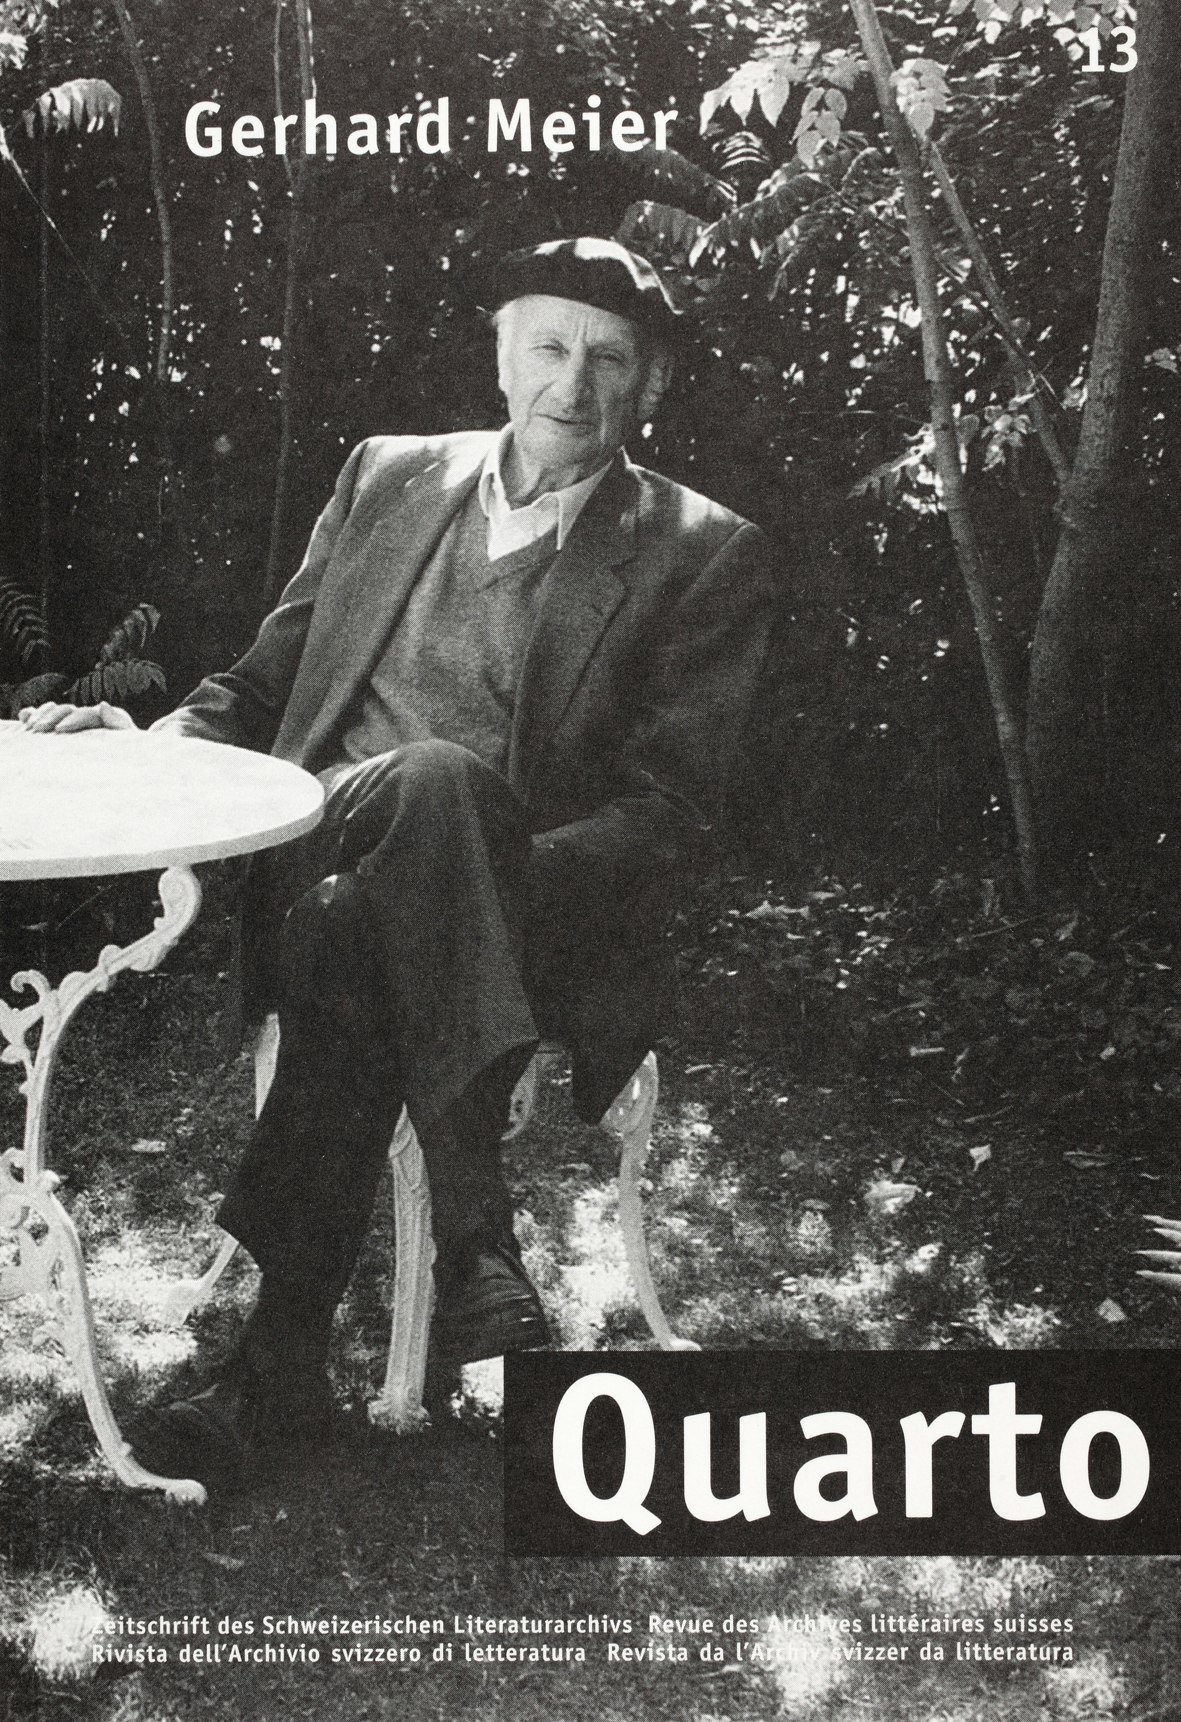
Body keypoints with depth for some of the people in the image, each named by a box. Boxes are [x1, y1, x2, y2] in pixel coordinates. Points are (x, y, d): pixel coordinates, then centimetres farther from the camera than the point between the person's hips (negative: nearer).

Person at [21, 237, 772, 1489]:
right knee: (346, 930, -36)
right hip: (315, 872, 2)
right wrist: (148, 742, 1)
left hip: (541, 914, -2)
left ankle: (285, 1358, -32)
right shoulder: (390, 477, 17)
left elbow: (665, 810, 0)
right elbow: (264, 686, 22)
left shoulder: (703, 555, 7)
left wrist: (477, 863, -17)